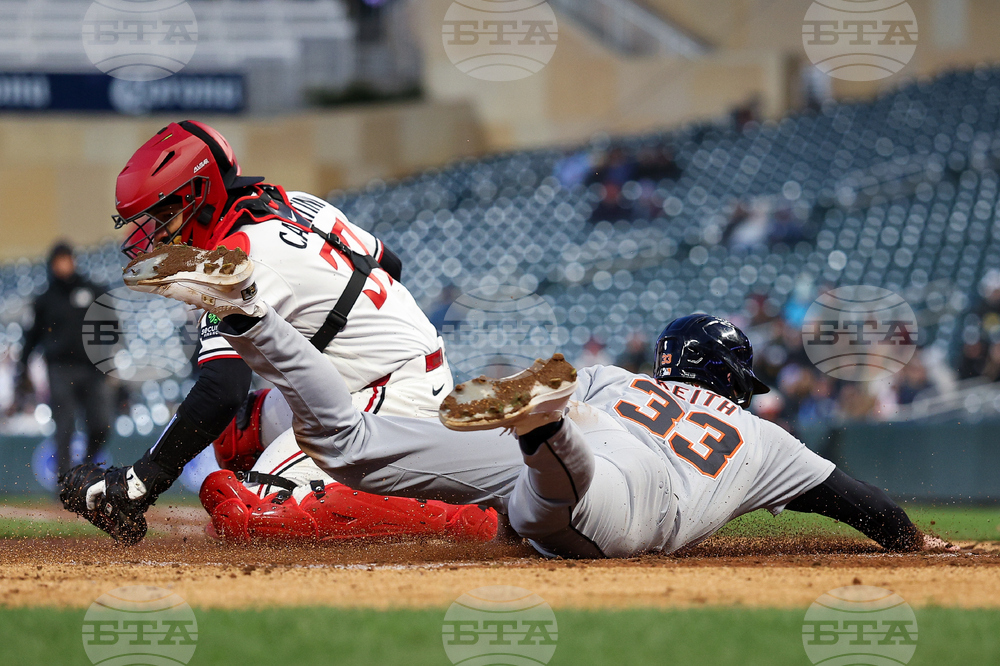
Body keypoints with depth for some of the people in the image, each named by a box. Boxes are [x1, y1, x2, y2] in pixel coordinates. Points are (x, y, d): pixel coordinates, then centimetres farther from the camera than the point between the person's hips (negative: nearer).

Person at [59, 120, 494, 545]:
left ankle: (453, 517, -21)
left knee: (241, 509, -18)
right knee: (236, 433, 21)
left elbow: (220, 393, -25)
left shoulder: (236, 260, -18)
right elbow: (387, 264, 21)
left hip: (397, 398, -10)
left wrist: (140, 480, -22)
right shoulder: (293, 202, 9)